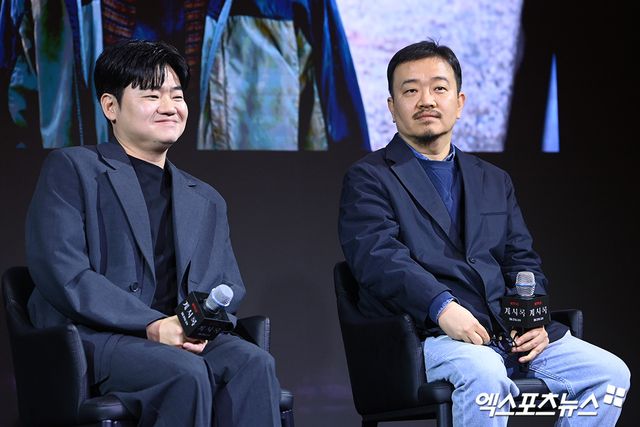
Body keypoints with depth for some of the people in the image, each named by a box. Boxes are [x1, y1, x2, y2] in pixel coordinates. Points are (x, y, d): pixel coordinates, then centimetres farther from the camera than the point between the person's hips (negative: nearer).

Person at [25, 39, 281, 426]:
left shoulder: (207, 202, 25)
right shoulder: (72, 169, 6)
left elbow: (227, 287, 18)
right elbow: (61, 273, -7)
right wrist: (152, 324, -17)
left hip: (182, 339, 5)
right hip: (89, 338, -5)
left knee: (253, 362, -27)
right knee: (187, 372, -34)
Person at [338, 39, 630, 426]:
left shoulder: (494, 181, 25)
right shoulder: (368, 178, 6)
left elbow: (523, 261, 19)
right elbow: (378, 256, -11)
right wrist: (442, 306, -27)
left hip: (510, 334, 6)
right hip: (425, 333, -6)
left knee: (610, 373, -12)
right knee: (483, 374, -37)